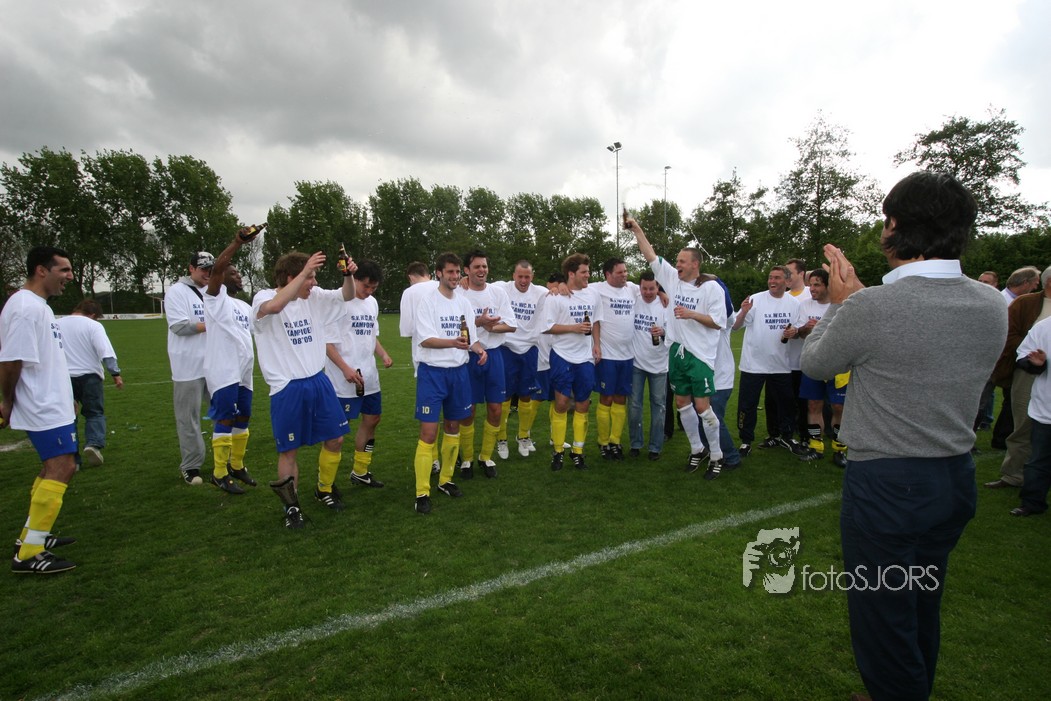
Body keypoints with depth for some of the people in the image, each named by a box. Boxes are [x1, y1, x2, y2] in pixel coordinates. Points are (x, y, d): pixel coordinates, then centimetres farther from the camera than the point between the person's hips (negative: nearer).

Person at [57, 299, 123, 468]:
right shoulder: (93, 325, -3)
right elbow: (106, 352, -13)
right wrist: (115, 373, -12)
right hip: (88, 375, -3)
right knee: (95, 413, 10)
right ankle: (93, 444, -13)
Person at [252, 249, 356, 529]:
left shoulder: (313, 297, 3)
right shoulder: (263, 298, -12)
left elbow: (346, 296, 9)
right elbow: (274, 307, -36)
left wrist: (348, 274, -13)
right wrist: (305, 271, -36)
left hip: (318, 381, 6)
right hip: (286, 389, -5)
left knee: (335, 439, 11)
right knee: (289, 450, 6)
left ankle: (324, 490, 34)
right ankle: (291, 506, 26)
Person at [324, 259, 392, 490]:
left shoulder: (372, 303, 12)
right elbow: (327, 342, -14)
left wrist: (383, 355, 4)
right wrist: (346, 369, -20)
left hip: (369, 376, 8)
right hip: (343, 379, -8)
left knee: (372, 418, 14)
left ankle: (360, 472, 30)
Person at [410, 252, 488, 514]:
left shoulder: (464, 302, 9)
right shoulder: (428, 301, -7)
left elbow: (471, 337, 11)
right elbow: (425, 339, -16)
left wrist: (478, 349, -12)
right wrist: (453, 342, -32)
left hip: (459, 371, 6)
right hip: (432, 372, -6)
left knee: (453, 427, 15)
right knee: (429, 433, -7)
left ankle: (446, 480, 31)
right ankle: (422, 493, 3)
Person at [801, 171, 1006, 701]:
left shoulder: (869, 308, -23)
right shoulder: (992, 307, -2)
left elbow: (814, 363, -5)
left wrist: (837, 303, 8)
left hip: (883, 483, -7)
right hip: (956, 479, 8)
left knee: (883, 619, 10)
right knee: (922, 610, 25)